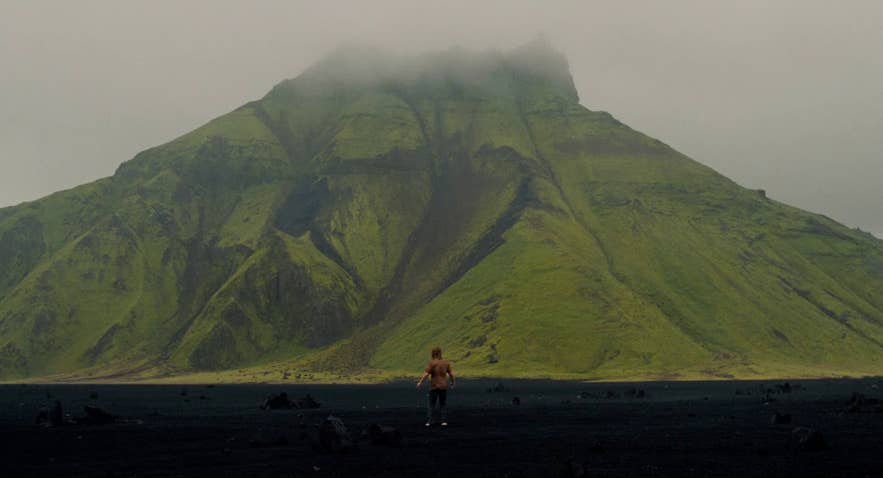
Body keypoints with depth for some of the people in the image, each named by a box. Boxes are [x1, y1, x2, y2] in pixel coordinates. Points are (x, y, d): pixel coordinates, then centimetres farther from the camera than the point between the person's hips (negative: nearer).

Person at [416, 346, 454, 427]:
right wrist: (452, 382, 18)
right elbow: (451, 374, 2)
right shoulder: (446, 362, 1)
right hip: (443, 387, 3)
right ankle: (444, 421, 6)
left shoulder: (431, 363, -11)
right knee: (443, 404, 12)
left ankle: (429, 421, 0)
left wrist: (420, 382, -5)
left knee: (431, 404, 5)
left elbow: (426, 374, -16)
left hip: (434, 387, -3)